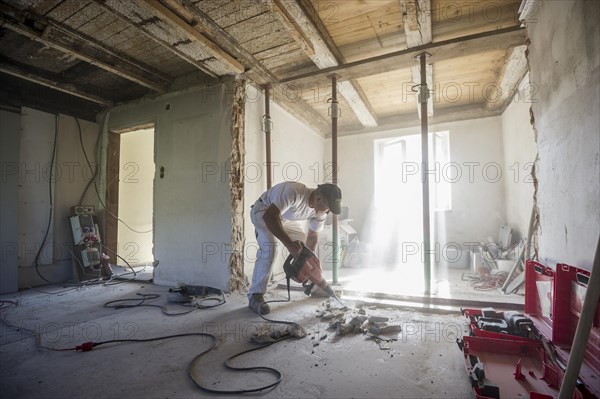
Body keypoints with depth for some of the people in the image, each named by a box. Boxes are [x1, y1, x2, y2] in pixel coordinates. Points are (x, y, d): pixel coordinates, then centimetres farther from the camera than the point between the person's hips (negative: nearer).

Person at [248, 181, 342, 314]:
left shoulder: (321, 211, -17)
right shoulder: (294, 191, -41)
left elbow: (312, 236, -4)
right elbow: (270, 216, -47)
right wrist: (289, 243, -53)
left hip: (285, 217, 7)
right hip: (264, 212, -7)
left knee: (305, 244, 8)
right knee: (269, 247, -28)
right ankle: (255, 296, -18)